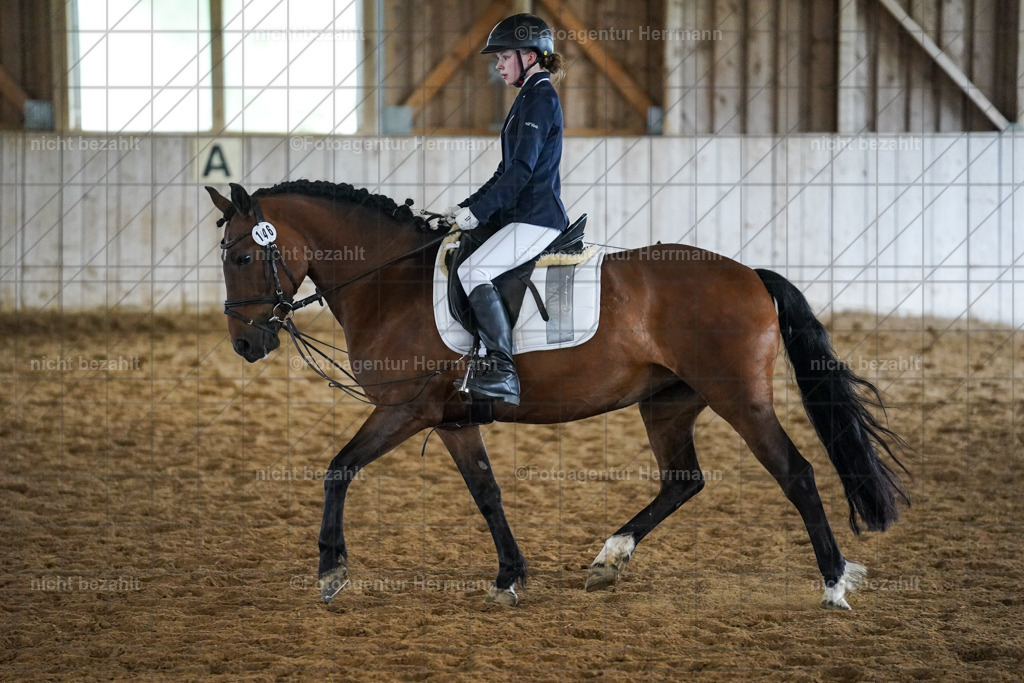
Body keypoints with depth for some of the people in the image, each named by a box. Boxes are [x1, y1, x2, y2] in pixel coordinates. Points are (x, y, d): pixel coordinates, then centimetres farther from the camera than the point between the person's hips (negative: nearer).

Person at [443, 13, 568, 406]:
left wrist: (478, 211, -23)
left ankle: (504, 372, -27)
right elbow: (508, 170, 24)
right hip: (520, 215, 11)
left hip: (537, 218, -11)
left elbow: (522, 170, -20)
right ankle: (489, 359, 13)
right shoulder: (528, 97, 20)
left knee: (473, 271, -24)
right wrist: (468, 205, 16)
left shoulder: (541, 98, -11)